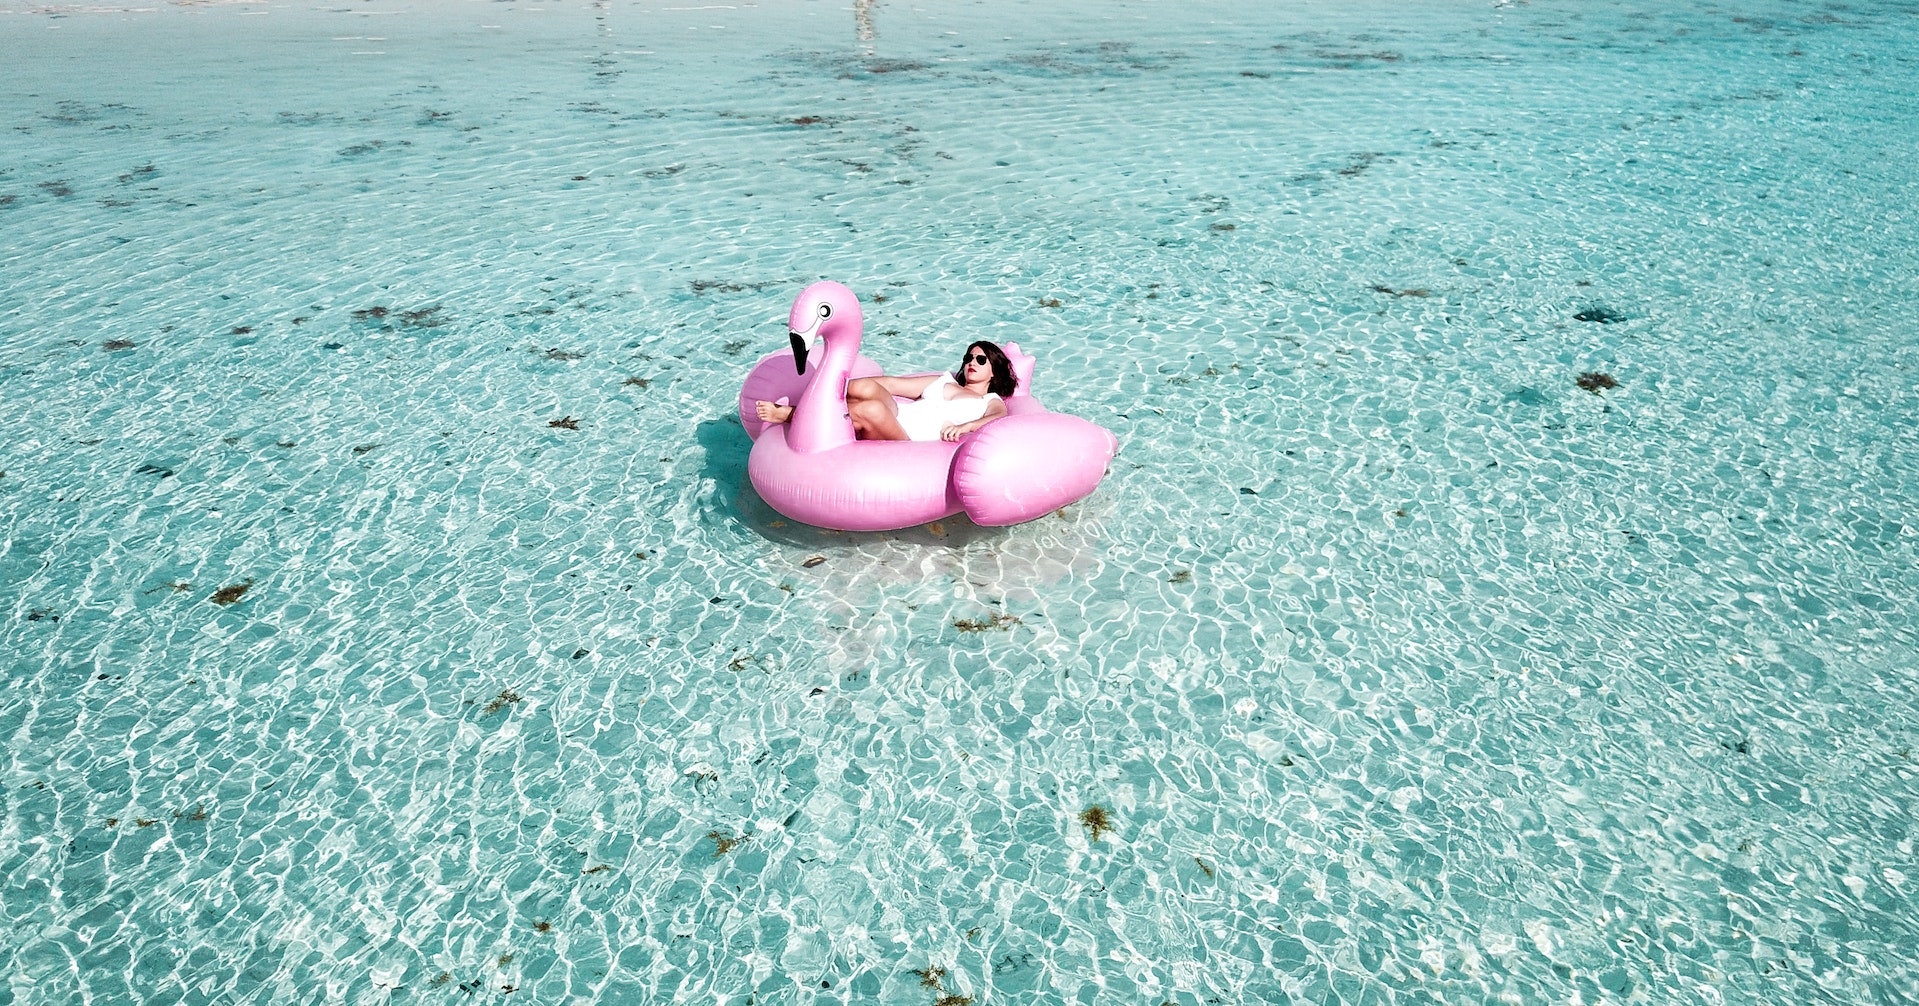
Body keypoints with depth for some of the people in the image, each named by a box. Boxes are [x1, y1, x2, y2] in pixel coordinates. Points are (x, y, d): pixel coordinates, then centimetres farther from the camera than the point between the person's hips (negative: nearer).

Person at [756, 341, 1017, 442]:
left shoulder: (992, 402, 17)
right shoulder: (944, 381, 34)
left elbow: (999, 419, -9)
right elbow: (892, 384, 28)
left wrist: (966, 426, -32)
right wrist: (854, 385, 15)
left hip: (913, 443, -5)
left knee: (871, 410, -35)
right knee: (863, 388, -29)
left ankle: (789, 414, -23)